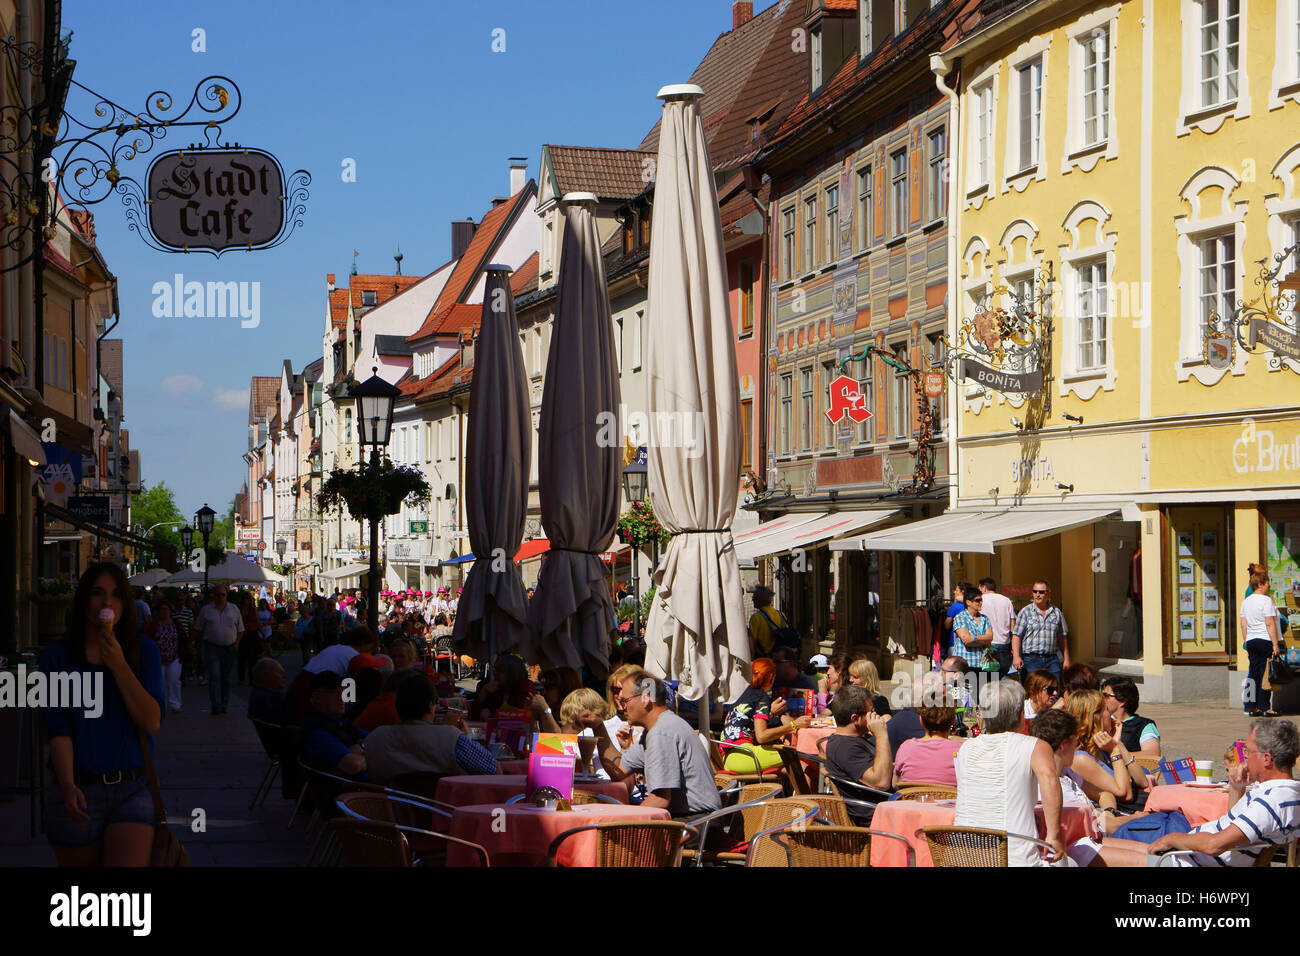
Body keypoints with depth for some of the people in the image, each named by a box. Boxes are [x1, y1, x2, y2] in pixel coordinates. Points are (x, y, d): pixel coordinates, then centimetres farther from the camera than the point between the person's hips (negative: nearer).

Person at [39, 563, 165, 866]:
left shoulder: (144, 650, 5)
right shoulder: (57, 656, 2)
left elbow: (152, 723, -4)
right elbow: (57, 730, -7)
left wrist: (119, 665, -12)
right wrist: (67, 787, -22)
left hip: (132, 789, 0)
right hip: (78, 791, 0)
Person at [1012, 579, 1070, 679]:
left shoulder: (1056, 612, 13)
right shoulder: (1026, 612, 4)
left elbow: (1062, 638, 17)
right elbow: (1016, 636, -2)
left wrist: (1066, 659, 14)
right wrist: (1016, 657, -13)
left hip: (1052, 659, 2)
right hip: (1031, 659, -2)